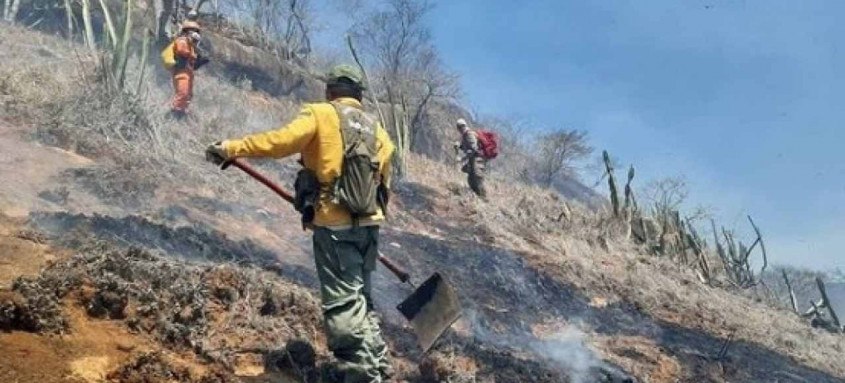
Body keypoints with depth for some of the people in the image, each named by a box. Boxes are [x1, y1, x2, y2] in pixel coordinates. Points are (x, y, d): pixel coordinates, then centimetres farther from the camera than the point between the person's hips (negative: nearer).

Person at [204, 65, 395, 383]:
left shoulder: (320, 114, -1)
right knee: (360, 295, 19)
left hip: (334, 223, -6)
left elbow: (280, 141, -14)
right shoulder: (375, 126, 16)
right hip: (369, 222, 7)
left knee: (342, 301, -2)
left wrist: (232, 148, -8)